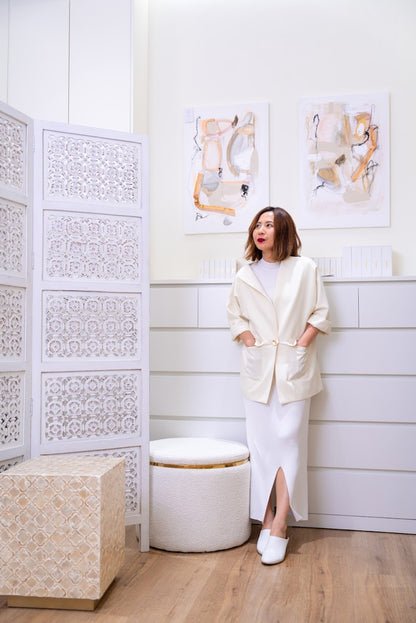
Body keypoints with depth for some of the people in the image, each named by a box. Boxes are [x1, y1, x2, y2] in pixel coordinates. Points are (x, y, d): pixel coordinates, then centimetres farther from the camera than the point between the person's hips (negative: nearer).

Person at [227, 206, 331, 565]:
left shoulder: (304, 269, 1)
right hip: (259, 368, 3)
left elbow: (321, 312, 3)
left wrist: (301, 345, -7)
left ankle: (280, 526, -3)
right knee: (261, 444, 2)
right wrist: (249, 341, 3)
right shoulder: (245, 275, 9)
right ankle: (265, 522, 12)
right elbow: (235, 314, 18)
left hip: (294, 367, -2)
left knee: (289, 440, -7)